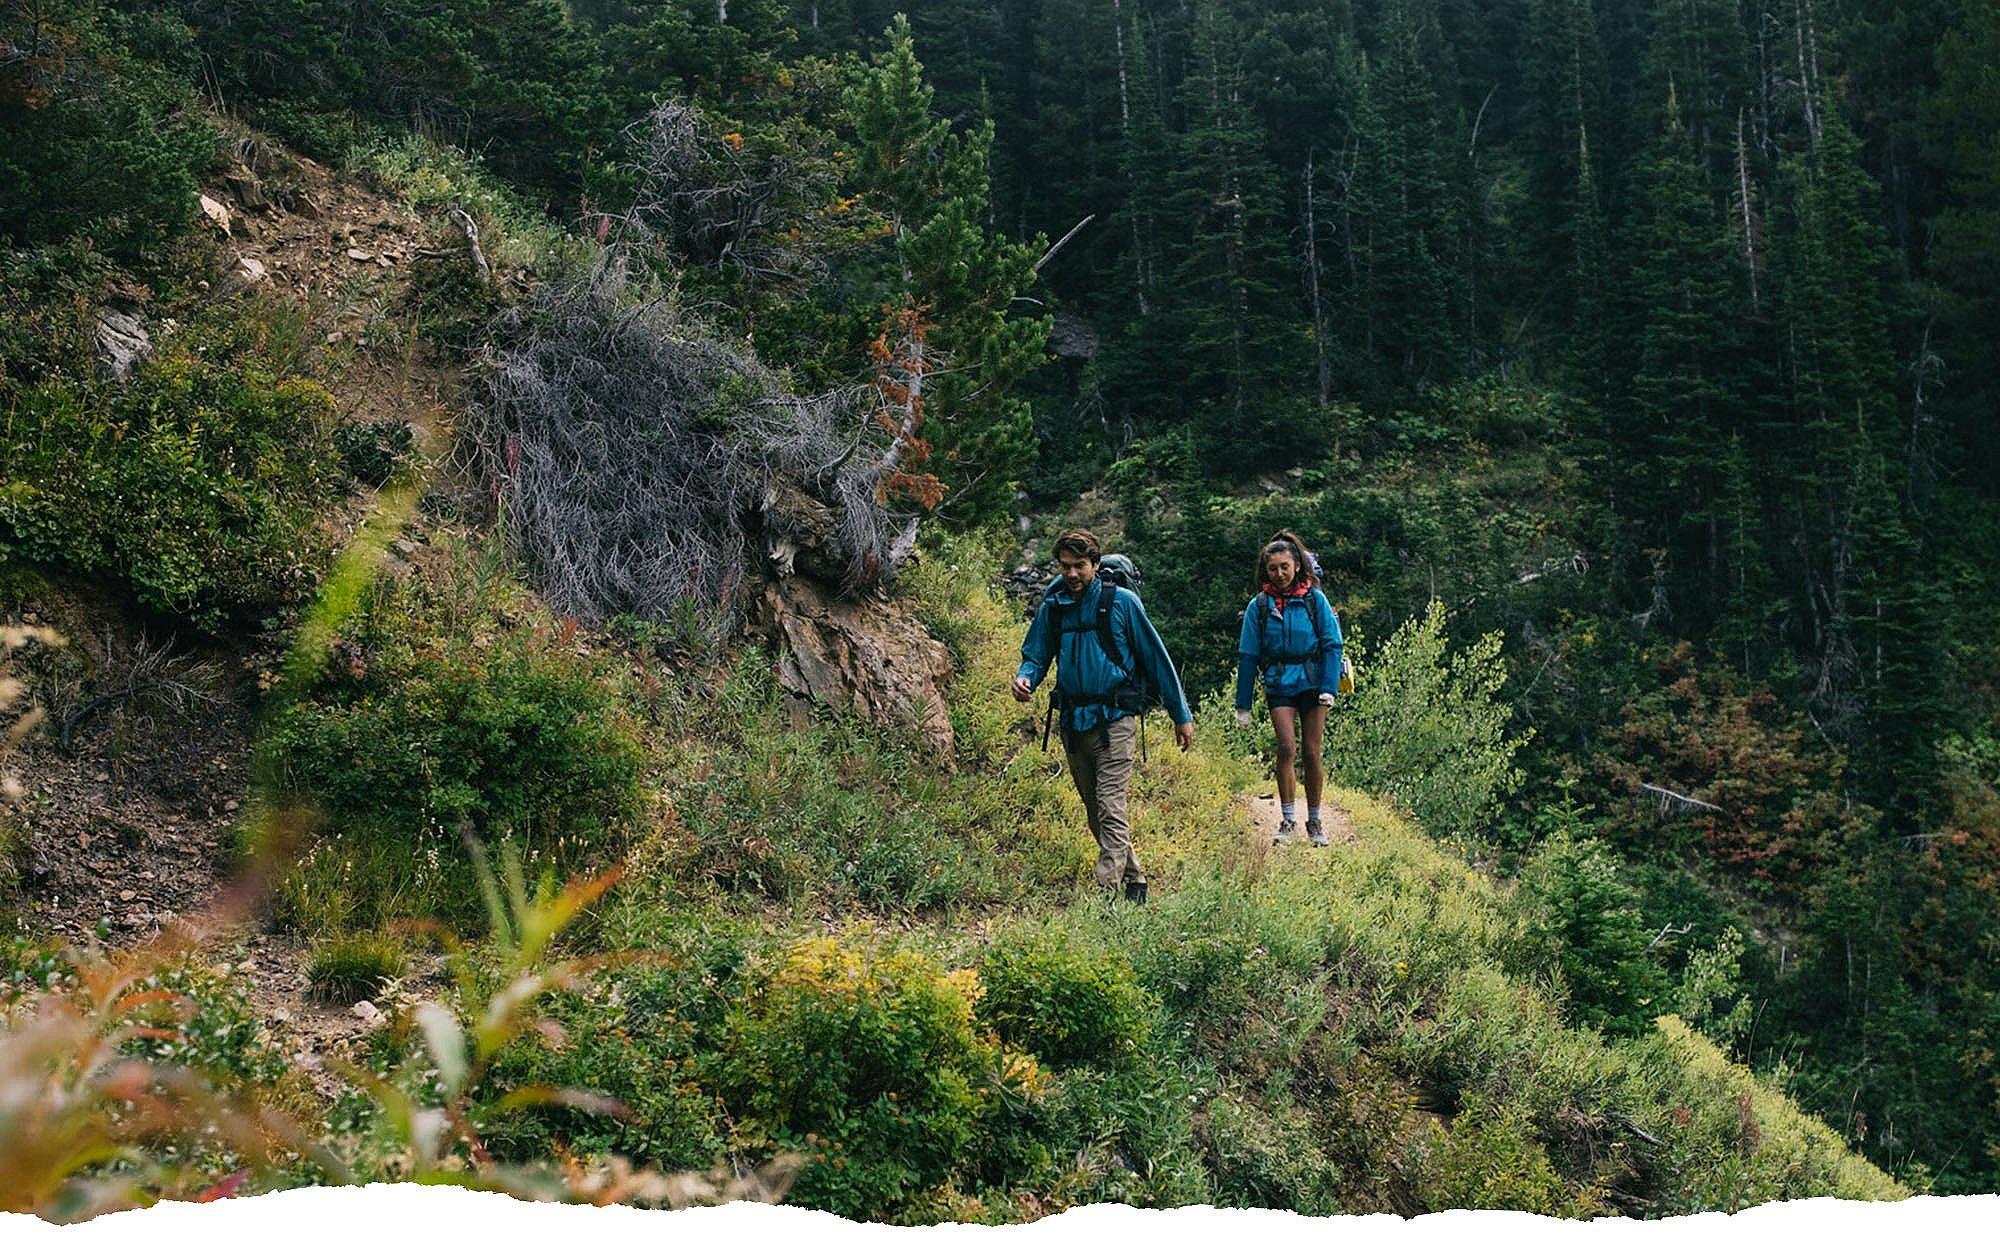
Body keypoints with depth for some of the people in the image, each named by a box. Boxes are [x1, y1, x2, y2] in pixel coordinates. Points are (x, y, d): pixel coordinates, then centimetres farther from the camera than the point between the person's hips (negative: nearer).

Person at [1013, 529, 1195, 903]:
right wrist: (1025, 678, -12)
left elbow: (1156, 658, 0)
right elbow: (1036, 656, 14)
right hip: (1073, 723, 5)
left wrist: (1181, 715, 1)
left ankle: (1107, 890, -17)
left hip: (1113, 721, -5)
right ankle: (1134, 877, 27)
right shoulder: (1051, 608, 6)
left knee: (1111, 811, -13)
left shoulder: (1121, 602, -5)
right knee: (1095, 812, 13)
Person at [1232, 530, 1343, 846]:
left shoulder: (1314, 599, 0)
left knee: (1311, 752, 1)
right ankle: (1288, 820, -4)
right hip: (1279, 685, 0)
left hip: (1311, 681, 0)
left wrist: (1328, 688, -9)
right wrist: (1242, 705, 6)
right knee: (1286, 748, -14)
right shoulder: (1259, 605, 3)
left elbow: (1331, 645, 1)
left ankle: (1315, 821, 15)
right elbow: (1248, 655, 7)